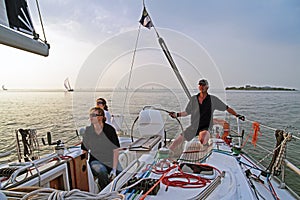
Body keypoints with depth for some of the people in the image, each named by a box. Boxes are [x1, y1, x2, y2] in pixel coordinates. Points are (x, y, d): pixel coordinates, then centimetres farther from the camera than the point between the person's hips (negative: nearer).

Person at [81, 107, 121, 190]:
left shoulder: (109, 129, -10)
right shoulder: (88, 131, -3)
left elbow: (115, 150, -9)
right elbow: (84, 150, 5)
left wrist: (114, 169, -15)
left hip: (111, 161, 0)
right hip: (95, 161, 1)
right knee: (102, 172, -32)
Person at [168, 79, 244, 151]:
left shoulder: (213, 99, -3)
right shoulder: (193, 99, 2)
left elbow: (227, 108, 5)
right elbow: (187, 112, 9)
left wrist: (237, 115, -4)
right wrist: (176, 114, -3)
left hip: (205, 128, -3)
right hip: (193, 127, 3)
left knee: (203, 136, -39)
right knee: (177, 141, 4)